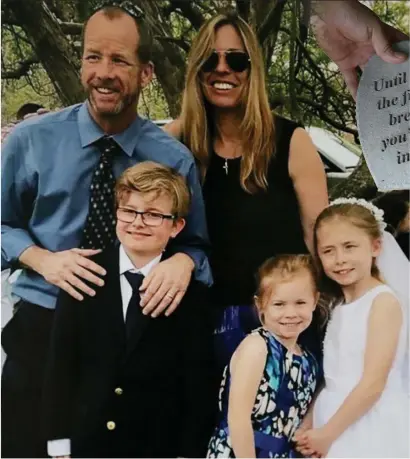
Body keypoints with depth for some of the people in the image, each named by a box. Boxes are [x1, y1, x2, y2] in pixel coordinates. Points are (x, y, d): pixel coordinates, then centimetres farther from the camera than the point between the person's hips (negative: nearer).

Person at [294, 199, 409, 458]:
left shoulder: (383, 301, -13)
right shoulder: (340, 305, 10)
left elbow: (373, 385, -18)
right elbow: (335, 379, 10)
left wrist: (326, 433, -13)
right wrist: (312, 428, 1)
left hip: (371, 434, -7)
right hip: (336, 426, 7)